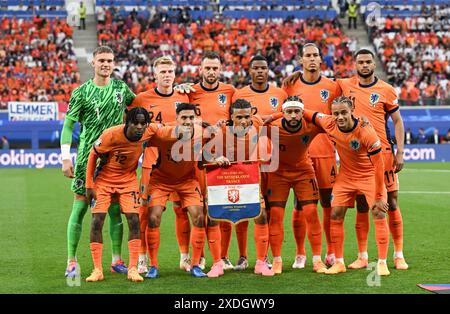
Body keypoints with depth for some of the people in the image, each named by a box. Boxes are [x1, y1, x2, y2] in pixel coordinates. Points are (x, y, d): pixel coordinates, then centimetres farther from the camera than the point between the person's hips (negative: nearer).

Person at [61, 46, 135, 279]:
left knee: (115, 209, 7)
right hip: (87, 157, -3)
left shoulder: (121, 87, 8)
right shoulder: (82, 92, -3)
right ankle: (71, 262, 3)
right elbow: (68, 126, -3)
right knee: (80, 207, -3)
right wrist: (66, 157, -11)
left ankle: (117, 261, 16)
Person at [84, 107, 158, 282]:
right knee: (96, 222, -9)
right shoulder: (111, 135, -29)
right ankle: (97, 270, 0)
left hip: (128, 180, 2)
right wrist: (89, 185, -12)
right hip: (104, 180, -2)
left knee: (134, 220, -9)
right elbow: (93, 155, -13)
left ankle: (133, 269, -1)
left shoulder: (149, 132, -20)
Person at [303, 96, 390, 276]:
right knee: (335, 215, 0)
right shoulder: (329, 124, -19)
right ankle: (339, 263, 10)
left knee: (379, 213, -12)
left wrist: (379, 196, -22)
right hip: (346, 176, 4)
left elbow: (378, 165, -24)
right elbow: (307, 114, -2)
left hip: (370, 175, -4)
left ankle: (382, 263, -4)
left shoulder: (366, 132, -30)